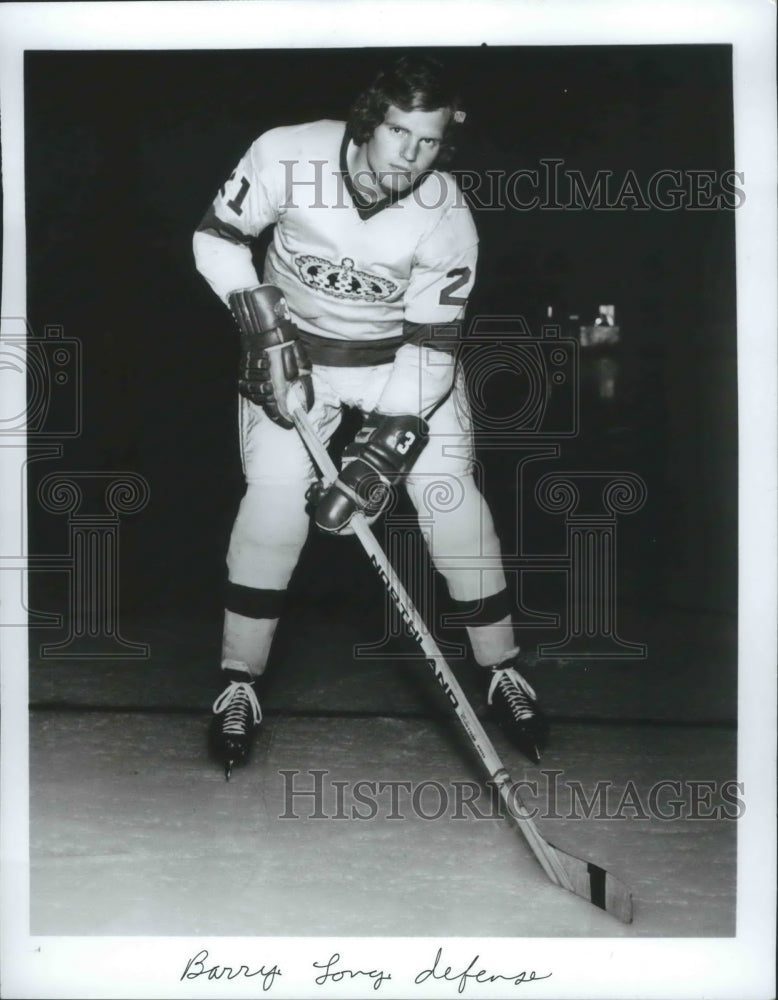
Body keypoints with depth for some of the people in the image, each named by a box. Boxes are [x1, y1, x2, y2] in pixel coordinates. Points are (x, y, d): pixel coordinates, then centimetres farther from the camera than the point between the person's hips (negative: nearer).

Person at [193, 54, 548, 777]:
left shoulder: (447, 216, -22)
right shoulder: (287, 157, -23)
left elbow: (434, 349, -20)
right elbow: (216, 238, -8)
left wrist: (384, 448, -30)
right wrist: (265, 327, -19)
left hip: (407, 354, 1)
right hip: (293, 347, 0)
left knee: (450, 494, -9)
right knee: (274, 499, -13)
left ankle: (503, 673, 9)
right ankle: (238, 688, 4)